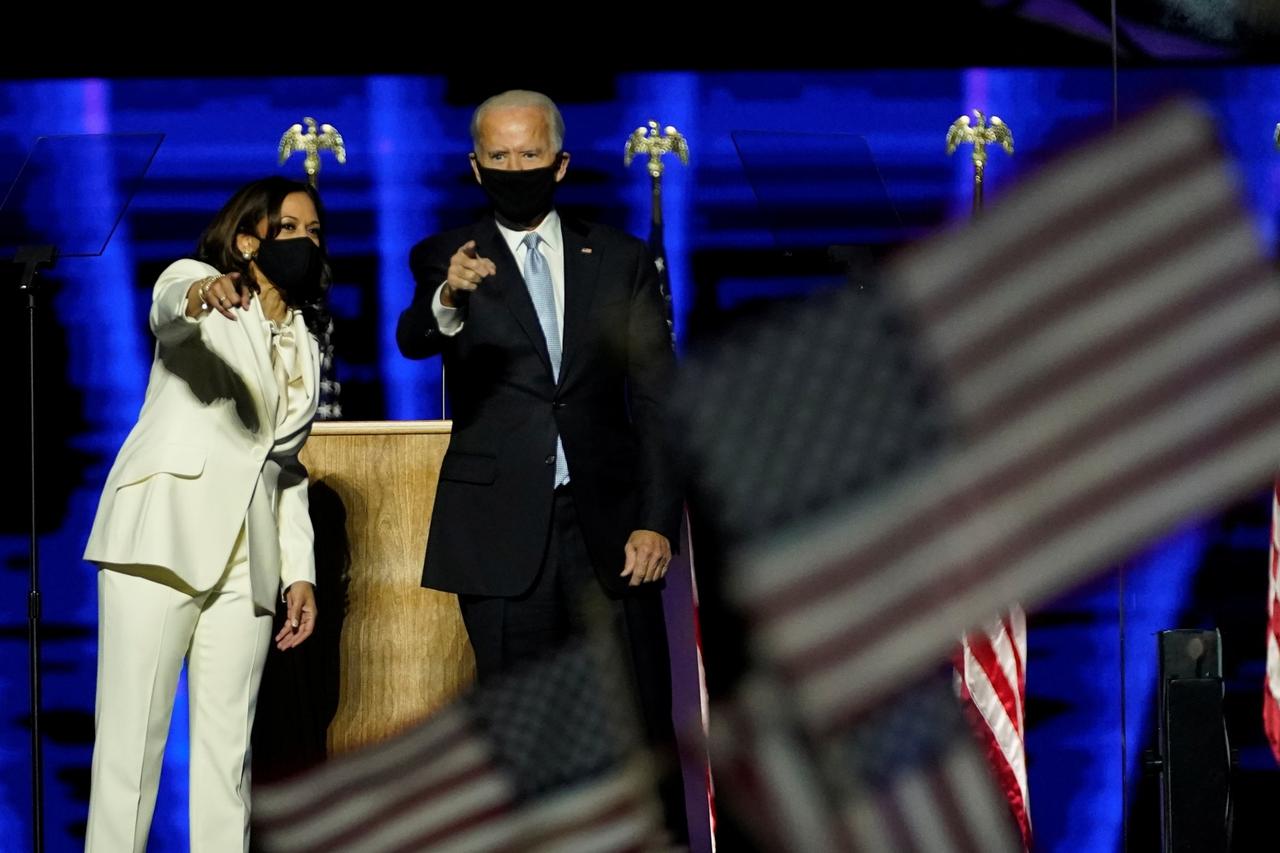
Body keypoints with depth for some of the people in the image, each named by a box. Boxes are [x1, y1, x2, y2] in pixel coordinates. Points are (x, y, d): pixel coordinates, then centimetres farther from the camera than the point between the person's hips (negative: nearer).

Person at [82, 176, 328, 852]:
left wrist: (300, 570, 13)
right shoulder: (195, 282, 5)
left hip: (245, 561, 6)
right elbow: (166, 308, -21)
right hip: (163, 536, -6)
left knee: (228, 747, 2)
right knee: (132, 738, -10)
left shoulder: (305, 346, 22)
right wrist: (200, 296, -45)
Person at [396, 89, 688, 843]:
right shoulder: (447, 260, 4)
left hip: (608, 525, 1)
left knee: (642, 727, 1)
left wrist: (658, 520, -5)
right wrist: (447, 300, -41)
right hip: (504, 534, -1)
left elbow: (657, 403, 6)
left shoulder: (621, 260, 8)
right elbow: (411, 340, -17)